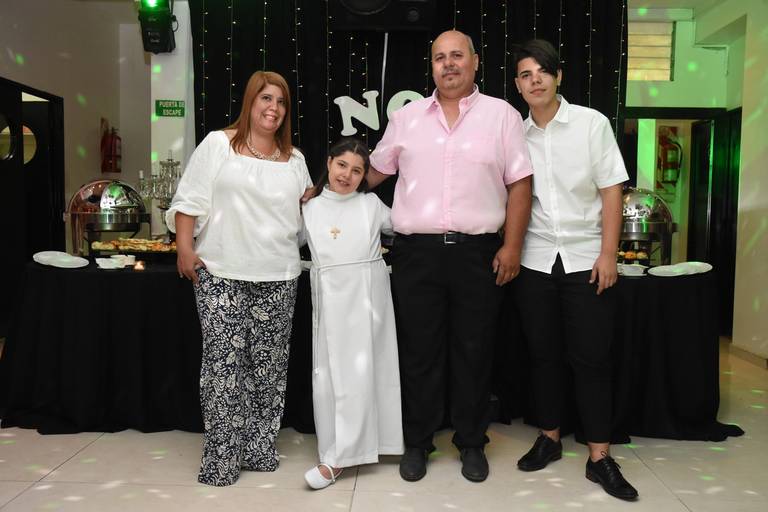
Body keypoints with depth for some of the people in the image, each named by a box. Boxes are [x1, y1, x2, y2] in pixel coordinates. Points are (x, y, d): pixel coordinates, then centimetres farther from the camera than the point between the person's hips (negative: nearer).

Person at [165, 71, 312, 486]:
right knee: (224, 363, -4)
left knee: (268, 365, 7)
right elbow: (191, 199, -2)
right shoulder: (217, 144, 2)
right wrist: (185, 248, -9)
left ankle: (261, 448, 19)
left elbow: (304, 209, 25)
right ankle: (222, 457, 7)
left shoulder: (294, 158, 15)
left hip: (278, 277, 4)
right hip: (221, 274, -3)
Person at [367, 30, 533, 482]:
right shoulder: (407, 117, 10)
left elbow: (520, 185, 1)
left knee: (473, 352, 7)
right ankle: (417, 443, 23)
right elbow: (374, 172, 19)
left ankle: (472, 444, 24)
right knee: (419, 351, 8)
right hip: (417, 253, 2)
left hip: (478, 253, -1)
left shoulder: (502, 115, 4)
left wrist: (512, 246, -5)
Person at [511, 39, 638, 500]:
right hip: (535, 261, 2)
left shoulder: (592, 123, -2)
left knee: (592, 358, 1)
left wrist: (608, 254, -9)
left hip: (587, 259, -2)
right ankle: (550, 438, 27)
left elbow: (611, 190, -3)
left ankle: (600, 457, 13)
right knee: (544, 355, 10)